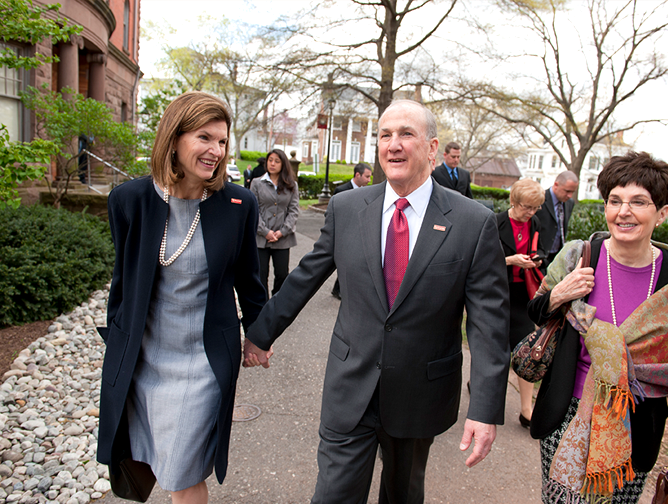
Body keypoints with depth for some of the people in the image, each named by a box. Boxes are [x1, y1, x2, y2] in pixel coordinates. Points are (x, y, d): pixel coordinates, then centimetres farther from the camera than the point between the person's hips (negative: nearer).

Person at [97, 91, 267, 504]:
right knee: (159, 460, 20)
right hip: (141, 359, 3)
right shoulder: (130, 200, -8)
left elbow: (248, 280, 2)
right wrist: (116, 342, 12)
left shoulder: (239, 204, -11)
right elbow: (123, 279, 5)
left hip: (203, 361, -2)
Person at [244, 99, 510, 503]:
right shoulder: (345, 208, -4)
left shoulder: (475, 223, -11)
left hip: (422, 393, 0)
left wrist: (486, 410, -13)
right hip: (350, 387, 1)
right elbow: (304, 278, 5)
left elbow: (489, 322, -11)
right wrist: (261, 334, 11)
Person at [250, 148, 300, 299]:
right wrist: (265, 231, -11)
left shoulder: (292, 185, 7)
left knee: (282, 274, 4)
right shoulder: (257, 183, 4)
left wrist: (282, 231, -9)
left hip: (283, 238, 1)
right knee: (261, 275, 2)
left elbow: (294, 210, 2)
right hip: (260, 237, -1)